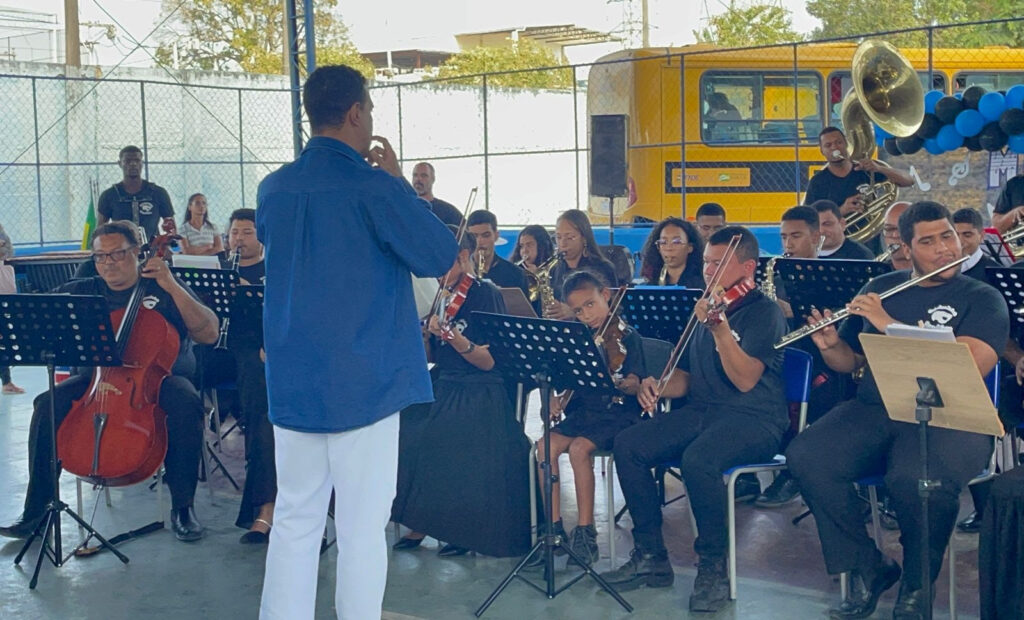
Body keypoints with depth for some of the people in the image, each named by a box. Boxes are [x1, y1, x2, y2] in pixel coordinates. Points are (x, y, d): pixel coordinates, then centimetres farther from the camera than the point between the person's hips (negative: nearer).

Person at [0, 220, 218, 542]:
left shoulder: (162, 288, 0)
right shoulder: (83, 292, 10)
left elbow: (209, 333, -11)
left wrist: (172, 287, -18)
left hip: (160, 377, -3)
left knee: (186, 405, -35)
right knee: (48, 404, -24)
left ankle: (182, 506, -20)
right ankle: (35, 510, -14)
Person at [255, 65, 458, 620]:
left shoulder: (274, 189, 4)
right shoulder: (373, 186, -13)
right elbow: (441, 256, -7)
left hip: (292, 385, 6)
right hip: (364, 383, -5)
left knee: (294, 520, 14)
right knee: (362, 527, 4)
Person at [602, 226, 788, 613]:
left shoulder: (764, 312, -7)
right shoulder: (704, 308, 16)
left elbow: (745, 380, -21)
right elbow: (685, 378, 20)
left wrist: (720, 329, -32)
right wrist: (658, 386, -2)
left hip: (754, 419, -7)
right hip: (701, 412, 7)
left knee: (698, 459, -37)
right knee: (628, 445, -13)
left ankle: (714, 567, -17)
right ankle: (650, 557, -3)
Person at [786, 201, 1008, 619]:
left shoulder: (982, 299, 4)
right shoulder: (881, 287, 16)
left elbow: (970, 366, -15)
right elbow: (850, 361, 22)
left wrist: (891, 325, -17)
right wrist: (829, 346, -3)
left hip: (947, 418, -4)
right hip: (873, 410, 4)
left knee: (915, 480, -37)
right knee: (805, 458, -24)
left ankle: (917, 584, -6)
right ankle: (867, 567, -4)